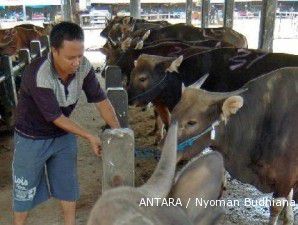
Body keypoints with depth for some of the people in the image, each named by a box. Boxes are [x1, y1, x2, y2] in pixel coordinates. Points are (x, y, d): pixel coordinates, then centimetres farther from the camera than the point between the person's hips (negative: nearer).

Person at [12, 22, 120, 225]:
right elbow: (56, 117, -26)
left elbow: (100, 99, -11)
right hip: (32, 138, -4)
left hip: (64, 135, 5)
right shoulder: (37, 75, -33)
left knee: (68, 183, 16)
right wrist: (90, 137, -22)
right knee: (25, 189, 12)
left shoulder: (84, 67, -19)